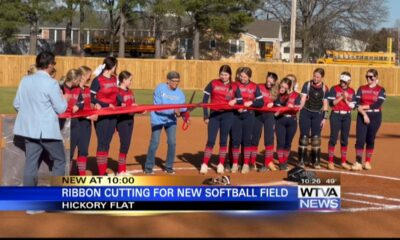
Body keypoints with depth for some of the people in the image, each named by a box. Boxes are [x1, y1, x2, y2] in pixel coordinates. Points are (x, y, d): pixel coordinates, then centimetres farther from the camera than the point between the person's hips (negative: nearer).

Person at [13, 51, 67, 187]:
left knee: (30, 163, 8)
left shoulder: (25, 80, 3)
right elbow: (60, 109, -11)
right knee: (59, 160, 11)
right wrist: (64, 99, 9)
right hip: (48, 130, -6)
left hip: (29, 128, 6)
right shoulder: (51, 83, -15)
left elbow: (16, 104, 11)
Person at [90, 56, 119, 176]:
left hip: (112, 115, 7)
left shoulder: (114, 79, 10)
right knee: (102, 142, -4)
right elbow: (91, 97, -10)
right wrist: (106, 105, -19)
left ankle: (104, 171, 16)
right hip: (101, 115, -7)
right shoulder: (98, 80, -11)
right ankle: (101, 174, 0)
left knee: (107, 143, 10)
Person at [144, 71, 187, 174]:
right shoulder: (160, 89, -15)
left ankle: (169, 167, 14)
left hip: (171, 120, 4)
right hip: (158, 119, -4)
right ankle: (148, 168, 6)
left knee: (172, 142, -3)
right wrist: (173, 110, -31)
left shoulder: (179, 93, -3)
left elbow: (182, 107, -6)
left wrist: (183, 111, -31)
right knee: (154, 143, -6)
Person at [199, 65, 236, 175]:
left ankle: (221, 165, 14)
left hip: (227, 115, 1)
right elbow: (205, 99, 0)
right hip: (214, 114, -1)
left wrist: (235, 101, -15)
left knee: (223, 140, 6)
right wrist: (206, 116, -5)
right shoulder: (213, 84, 1)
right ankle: (204, 165, 1)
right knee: (210, 140, -4)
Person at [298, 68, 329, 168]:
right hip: (306, 112, -1)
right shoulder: (307, 85, -2)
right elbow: (303, 99, -10)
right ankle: (301, 161, 6)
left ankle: (316, 161, 11)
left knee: (316, 138, 2)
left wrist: (325, 118, 2)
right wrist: (299, 108, -27)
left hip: (318, 114, 1)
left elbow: (325, 104, 6)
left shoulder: (324, 88, 3)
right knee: (304, 136, -1)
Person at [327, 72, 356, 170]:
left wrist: (346, 100, -11)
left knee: (345, 139, 8)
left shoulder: (352, 91, 8)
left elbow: (353, 106, 3)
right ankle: (330, 162, -1)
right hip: (336, 115, -4)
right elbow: (331, 103, -12)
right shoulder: (334, 89, -3)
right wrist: (341, 97, -17)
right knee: (333, 138, -6)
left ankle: (344, 162, 16)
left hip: (347, 116, 4)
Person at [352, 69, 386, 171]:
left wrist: (363, 107, -11)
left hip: (375, 117, -1)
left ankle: (367, 162, 15)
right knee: (360, 139, -8)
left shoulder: (381, 90, 0)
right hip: (362, 116, 1)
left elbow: (377, 104, -13)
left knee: (370, 140, 5)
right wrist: (364, 114, -17)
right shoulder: (361, 89, 7)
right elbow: (357, 103, -3)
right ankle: (358, 163, -9)